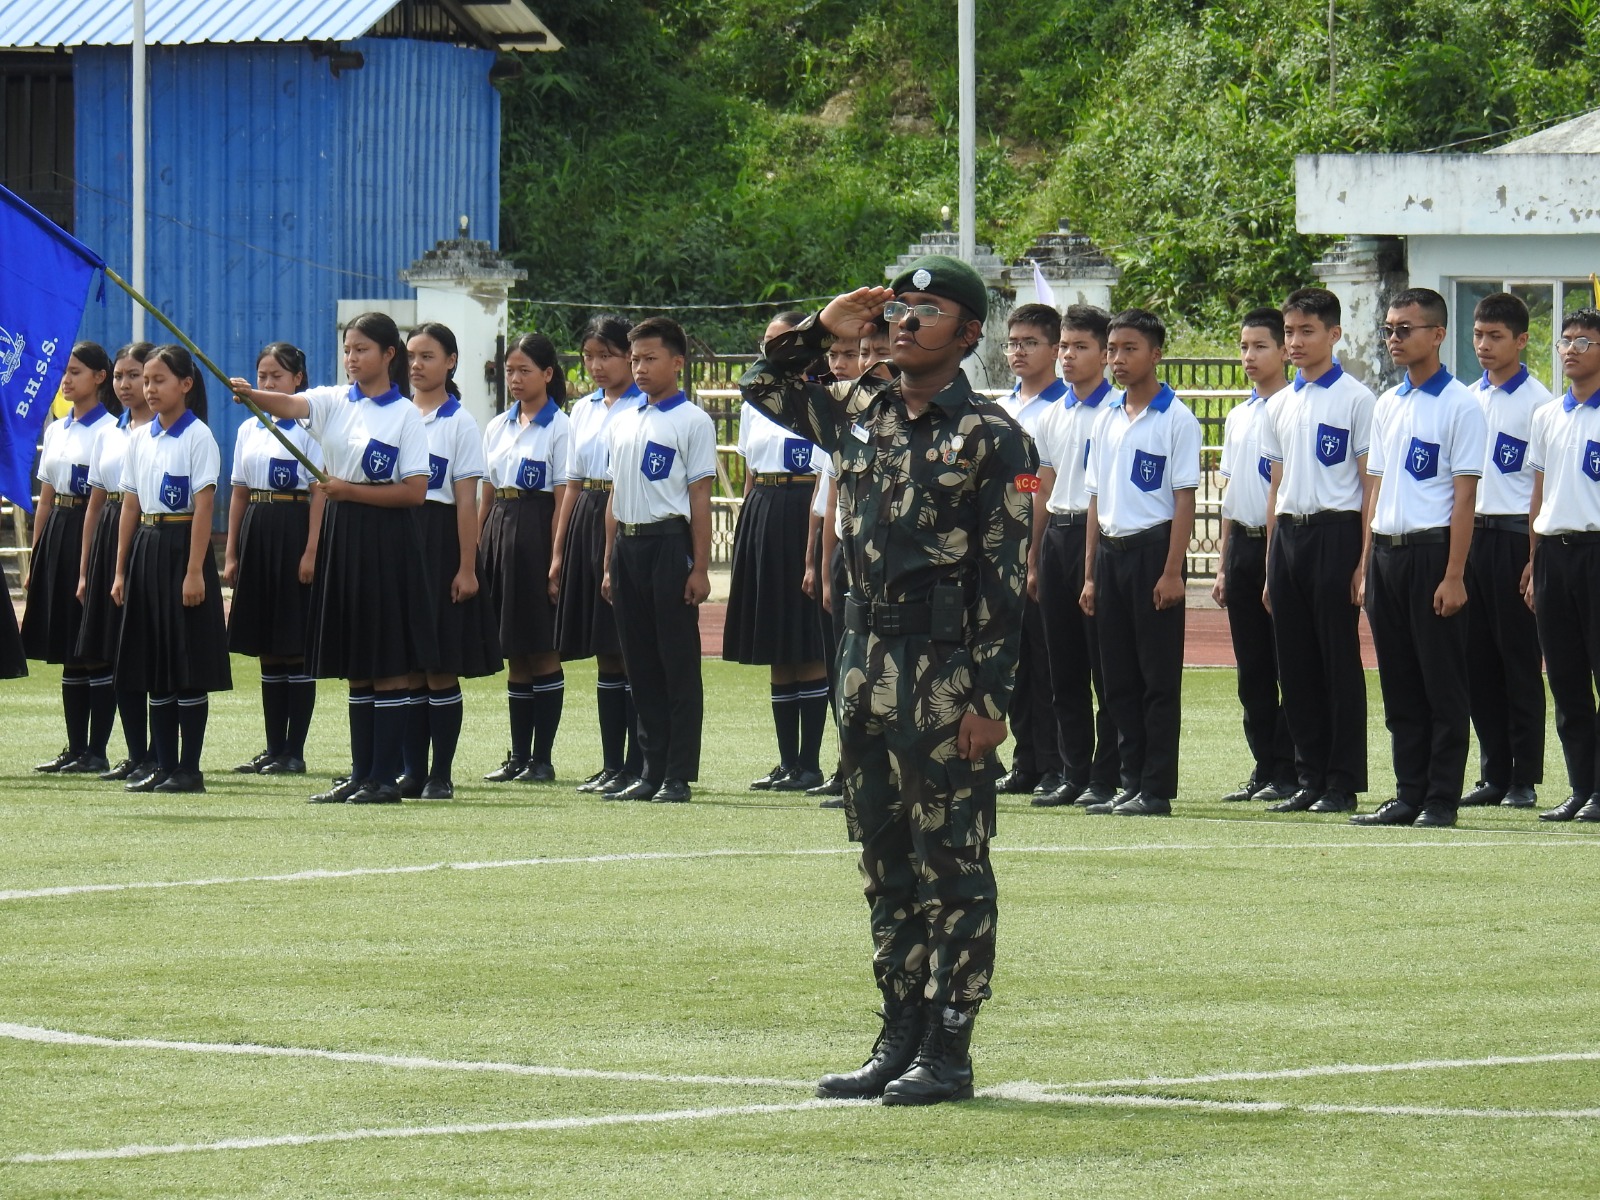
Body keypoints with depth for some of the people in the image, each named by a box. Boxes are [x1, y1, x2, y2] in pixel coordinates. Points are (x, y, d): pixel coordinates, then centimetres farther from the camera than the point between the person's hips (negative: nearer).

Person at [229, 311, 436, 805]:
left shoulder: (405, 416, -5)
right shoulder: (334, 402, 7)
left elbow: (415, 490, -10)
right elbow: (291, 405, -13)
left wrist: (351, 490, -15)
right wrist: (251, 394, -33)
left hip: (386, 538, -6)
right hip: (342, 533, 6)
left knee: (389, 665, -3)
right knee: (356, 668, 9)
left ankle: (386, 778, -1)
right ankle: (361, 773, 14)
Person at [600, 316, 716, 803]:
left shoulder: (692, 422, -3)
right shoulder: (623, 423, 15)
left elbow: (700, 498, -7)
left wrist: (700, 567, -11)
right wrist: (610, 564, 16)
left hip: (669, 543, -7)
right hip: (627, 544, 7)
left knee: (678, 663, -2)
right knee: (641, 665, 8)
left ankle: (678, 776, 0)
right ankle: (651, 771, 13)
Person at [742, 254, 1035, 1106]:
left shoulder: (990, 436, -7)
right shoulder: (860, 416, 11)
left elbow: (1005, 578, -10)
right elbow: (763, 387, 28)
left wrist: (988, 698, -15)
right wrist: (818, 330, 10)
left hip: (947, 674, -7)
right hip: (867, 664, 7)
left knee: (951, 867, -2)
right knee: (885, 866, 11)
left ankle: (948, 1051, 1)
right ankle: (900, 1040, 17)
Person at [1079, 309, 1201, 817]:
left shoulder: (1175, 419, -6)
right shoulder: (1106, 419, 13)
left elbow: (1184, 499, -9)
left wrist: (1172, 571, -15)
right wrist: (1090, 573, 12)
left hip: (1153, 547, -7)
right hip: (1111, 551, 7)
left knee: (1158, 676, -3)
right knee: (1119, 677, 8)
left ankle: (1157, 789, 0)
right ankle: (1132, 783, 14)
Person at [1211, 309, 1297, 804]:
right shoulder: (1237, 417, 15)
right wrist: (1223, 563, 17)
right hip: (1243, 545, 7)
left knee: (1288, 664, -4)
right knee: (1252, 669, 9)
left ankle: (1290, 771, 0)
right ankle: (1263, 767, 14)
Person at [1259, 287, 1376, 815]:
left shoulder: (1355, 399, -4)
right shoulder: (1280, 405, 14)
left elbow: (1371, 484, -6)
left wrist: (1365, 560, -12)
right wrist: (1270, 563, 15)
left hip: (1335, 533, -6)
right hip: (1286, 534, 6)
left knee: (1339, 662, -3)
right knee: (1295, 664, 6)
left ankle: (1343, 783, 1)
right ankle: (1310, 777, 12)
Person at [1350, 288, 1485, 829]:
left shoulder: (1459, 405, -7)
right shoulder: (1387, 404, 15)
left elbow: (1464, 495, -11)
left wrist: (1454, 576, -16)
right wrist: (1368, 563, 11)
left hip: (1432, 549, -7)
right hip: (1387, 552, 7)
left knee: (1443, 684, -2)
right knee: (1400, 686, 9)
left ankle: (1442, 799, 1)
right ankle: (1409, 795, 13)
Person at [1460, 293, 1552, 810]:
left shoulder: (1538, 402, -6)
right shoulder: (1467, 399, 13)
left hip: (1514, 535, -6)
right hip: (1469, 534, 6)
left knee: (1520, 660, -2)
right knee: (1477, 659, 7)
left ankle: (1525, 779, 3)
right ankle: (1493, 774, 13)